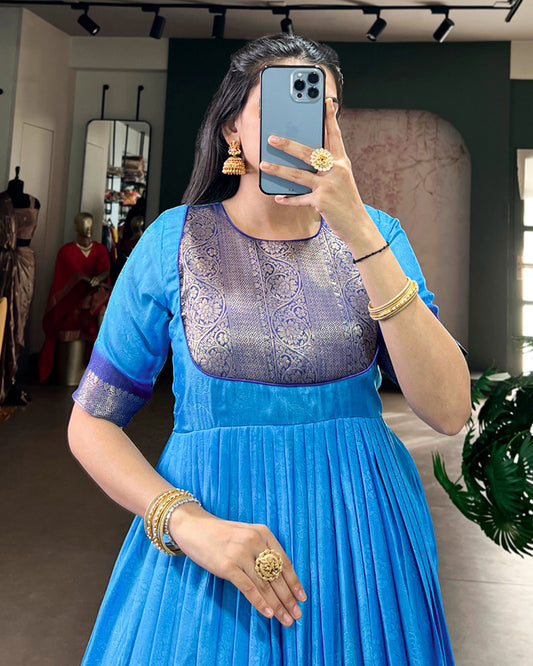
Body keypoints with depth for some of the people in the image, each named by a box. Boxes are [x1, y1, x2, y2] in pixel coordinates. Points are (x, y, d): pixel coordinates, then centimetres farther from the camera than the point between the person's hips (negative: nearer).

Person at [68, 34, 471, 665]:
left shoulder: (374, 234, -2)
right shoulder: (175, 240, -7)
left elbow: (449, 411, -14)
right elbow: (91, 422, -3)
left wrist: (362, 235, -22)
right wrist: (188, 523, -19)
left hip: (361, 531, 2)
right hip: (209, 533, -1)